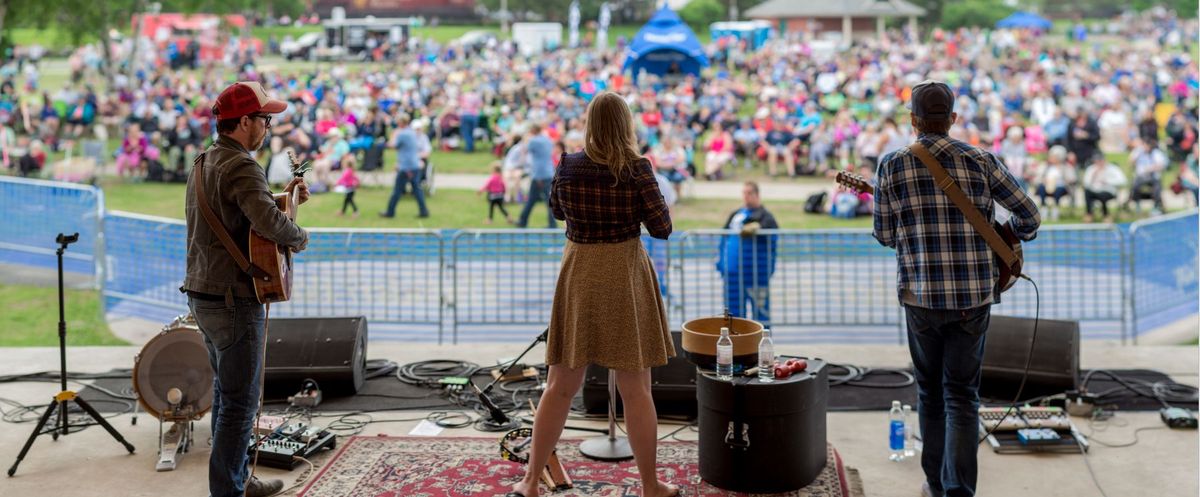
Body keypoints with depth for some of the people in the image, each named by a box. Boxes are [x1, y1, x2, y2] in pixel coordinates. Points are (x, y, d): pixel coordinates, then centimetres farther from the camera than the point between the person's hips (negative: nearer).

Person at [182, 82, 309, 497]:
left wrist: (286, 197, 11)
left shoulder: (204, 162, 14)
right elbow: (268, 222, -32)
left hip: (203, 295, 10)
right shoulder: (241, 166, -19)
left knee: (226, 390, 19)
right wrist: (300, 237, -13)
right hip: (234, 300, -10)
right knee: (241, 400, -3)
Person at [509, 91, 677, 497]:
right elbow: (662, 229, -7)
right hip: (625, 277, -2)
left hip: (578, 275, 3)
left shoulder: (568, 166, -2)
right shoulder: (638, 169, -11)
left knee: (561, 386, 11)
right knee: (636, 390, 6)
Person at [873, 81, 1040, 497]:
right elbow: (1029, 215, 5)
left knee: (930, 392, 17)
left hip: (921, 296, 0)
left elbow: (884, 236, 4)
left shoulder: (893, 165, -2)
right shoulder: (981, 162, 0)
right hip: (974, 296, 0)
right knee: (962, 396, 6)